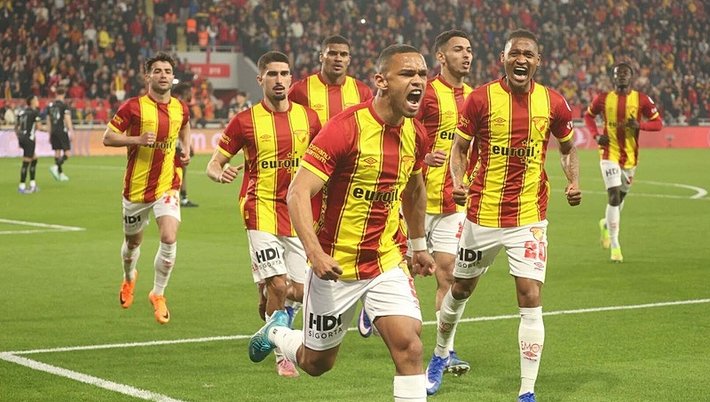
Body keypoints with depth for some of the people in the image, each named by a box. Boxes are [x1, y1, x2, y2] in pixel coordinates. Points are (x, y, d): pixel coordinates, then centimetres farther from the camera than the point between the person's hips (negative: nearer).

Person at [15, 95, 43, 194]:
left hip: (21, 138, 8)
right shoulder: (35, 112, -9)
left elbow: (16, 126, 16)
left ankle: (32, 184, 18)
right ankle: (22, 187, -4)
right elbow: (39, 127, -11)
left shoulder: (21, 112, 13)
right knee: (26, 163, -5)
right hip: (29, 138, -8)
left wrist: (19, 138, 24)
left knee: (34, 159, 18)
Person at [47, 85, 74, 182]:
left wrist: (50, 134, 21)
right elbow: (67, 119, -14)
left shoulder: (50, 105, 10)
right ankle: (56, 167, -23)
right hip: (62, 131, -6)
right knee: (67, 153, -4)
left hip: (53, 132, 6)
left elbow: (48, 120, 14)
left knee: (57, 152, 10)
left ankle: (60, 174, 12)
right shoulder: (64, 105, -8)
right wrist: (71, 132, -13)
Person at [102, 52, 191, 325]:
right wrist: (137, 139, -23)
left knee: (169, 239, -18)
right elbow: (107, 138, -9)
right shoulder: (133, 107, -11)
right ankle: (129, 277, 50)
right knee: (133, 242, 16)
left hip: (167, 186, 2)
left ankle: (158, 293, 2)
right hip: (136, 187, -2)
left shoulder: (180, 108, 2)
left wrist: (186, 151, 13)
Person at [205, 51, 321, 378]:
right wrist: (220, 174, -22)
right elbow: (214, 164, 1)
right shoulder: (245, 121, -3)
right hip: (262, 212, -3)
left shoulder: (308, 117, 6)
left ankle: (271, 305, 35)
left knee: (300, 292, 0)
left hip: (299, 214, 3)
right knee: (278, 284, -12)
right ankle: (282, 355, 5)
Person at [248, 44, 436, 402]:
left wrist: (419, 246, 25)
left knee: (409, 346, -14)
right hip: (335, 265, -4)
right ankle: (276, 332, 45)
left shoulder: (415, 133, 0)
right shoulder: (346, 127, -20)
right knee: (316, 363, 12)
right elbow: (298, 192, -24)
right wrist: (315, 252, -34)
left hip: (386, 262, 4)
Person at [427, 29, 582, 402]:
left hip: (529, 218, 0)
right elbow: (459, 147, 2)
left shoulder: (553, 103, -1)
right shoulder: (480, 99, -6)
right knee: (460, 289, 16)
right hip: (482, 214, 0)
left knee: (531, 299, -9)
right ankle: (440, 356, 44)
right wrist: (458, 181, -17)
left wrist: (574, 182, -4)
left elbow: (568, 148, 14)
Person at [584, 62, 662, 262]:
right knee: (614, 195, -14)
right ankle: (615, 245, -11)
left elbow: (658, 123, 0)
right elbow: (588, 115, 15)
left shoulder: (641, 99, -2)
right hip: (609, 153, -2)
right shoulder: (603, 99, -1)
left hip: (630, 155, 2)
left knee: (621, 195, 16)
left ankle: (606, 223, 48)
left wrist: (639, 125, -19)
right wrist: (596, 135, -3)